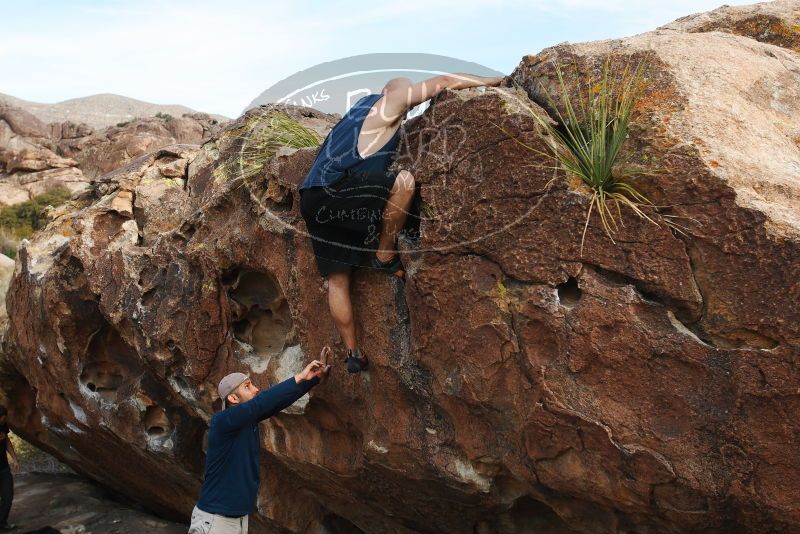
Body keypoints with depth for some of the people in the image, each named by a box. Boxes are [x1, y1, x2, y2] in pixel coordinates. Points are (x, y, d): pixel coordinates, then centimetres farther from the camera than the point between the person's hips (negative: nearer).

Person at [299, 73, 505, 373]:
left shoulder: (363, 109, 32)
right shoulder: (389, 101, 7)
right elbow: (444, 83, 7)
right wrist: (489, 81, 17)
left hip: (313, 201, 10)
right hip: (334, 189, -10)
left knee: (337, 278, 9)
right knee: (404, 180, -21)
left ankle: (352, 352, 11)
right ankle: (384, 256, -8)